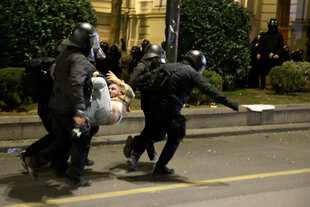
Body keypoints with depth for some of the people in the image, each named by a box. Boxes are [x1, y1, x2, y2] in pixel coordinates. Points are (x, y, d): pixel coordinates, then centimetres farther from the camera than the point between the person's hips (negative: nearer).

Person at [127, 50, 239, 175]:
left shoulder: (167, 66, 14)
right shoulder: (193, 73, -4)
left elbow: (148, 76, 16)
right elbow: (208, 89, -13)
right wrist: (227, 102, -15)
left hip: (156, 107, 6)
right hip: (170, 111, -6)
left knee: (152, 133, 25)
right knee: (174, 139, 13)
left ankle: (134, 156, 16)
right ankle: (160, 167, 16)